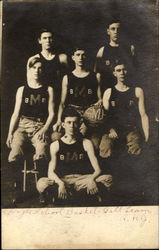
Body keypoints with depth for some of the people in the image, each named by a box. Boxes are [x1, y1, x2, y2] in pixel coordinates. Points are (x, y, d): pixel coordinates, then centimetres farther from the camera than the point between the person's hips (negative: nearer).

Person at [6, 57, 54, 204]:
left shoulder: (48, 90, 14)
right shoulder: (22, 90, 16)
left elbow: (51, 113, 9)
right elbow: (16, 113, 14)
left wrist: (44, 129, -8)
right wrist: (10, 133, 3)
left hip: (40, 126, -1)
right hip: (22, 126, 1)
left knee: (41, 156, -32)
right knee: (14, 156, -27)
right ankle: (18, 189, -9)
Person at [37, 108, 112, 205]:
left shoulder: (86, 143, 8)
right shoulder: (55, 145, 6)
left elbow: (97, 169, 1)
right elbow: (51, 172, -4)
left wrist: (91, 179, -22)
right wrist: (60, 183, -25)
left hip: (82, 179, 2)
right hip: (62, 180, -1)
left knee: (108, 179, -26)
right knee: (42, 183, -33)